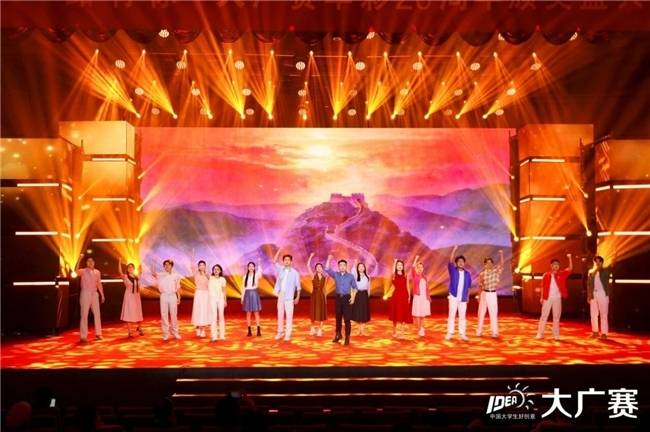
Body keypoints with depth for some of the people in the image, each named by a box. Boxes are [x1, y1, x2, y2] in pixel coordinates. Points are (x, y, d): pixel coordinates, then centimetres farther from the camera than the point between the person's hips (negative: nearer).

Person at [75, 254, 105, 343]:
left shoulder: (97, 272, 10)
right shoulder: (83, 271, -6)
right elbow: (76, 271, -30)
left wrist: (102, 294, 14)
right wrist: (80, 259, -37)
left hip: (95, 294, 5)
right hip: (85, 294, -5)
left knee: (97, 314, 9)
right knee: (84, 315, -5)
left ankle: (98, 334, 19)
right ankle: (83, 336, -2)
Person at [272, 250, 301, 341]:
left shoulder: (295, 272, -1)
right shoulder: (281, 269, 7)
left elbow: (298, 286, 2)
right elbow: (274, 261, -3)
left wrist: (297, 297, 0)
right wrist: (279, 250, -7)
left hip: (289, 297, -3)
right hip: (280, 296, 3)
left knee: (289, 316, -4)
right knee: (280, 315, 9)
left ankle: (288, 334, 0)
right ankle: (280, 332, 19)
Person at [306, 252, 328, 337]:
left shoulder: (325, 277, 5)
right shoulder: (313, 276, -2)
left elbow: (324, 288, 11)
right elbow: (308, 266, -11)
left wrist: (325, 298, 10)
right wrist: (311, 256, -13)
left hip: (321, 296, 2)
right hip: (314, 295, -2)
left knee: (321, 313, 3)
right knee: (313, 312, 4)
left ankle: (319, 330, 11)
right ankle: (313, 329, 16)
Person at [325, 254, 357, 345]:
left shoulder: (350, 276, 2)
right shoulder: (335, 275, 6)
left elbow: (354, 287, 6)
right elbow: (327, 269, -6)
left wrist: (353, 297, -6)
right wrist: (329, 259, -12)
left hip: (347, 298, -2)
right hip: (338, 298, 2)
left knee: (347, 319, -4)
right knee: (338, 318, 12)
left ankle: (347, 338, 2)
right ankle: (338, 335, 30)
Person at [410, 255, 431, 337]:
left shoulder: (424, 277, 12)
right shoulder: (415, 276, -2)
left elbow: (427, 288, 14)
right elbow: (413, 267, -22)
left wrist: (429, 297, 11)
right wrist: (416, 259, -26)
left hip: (425, 297, 5)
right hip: (418, 297, -5)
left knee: (423, 314, 9)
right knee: (417, 314, -3)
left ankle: (422, 329, 17)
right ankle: (419, 330, 3)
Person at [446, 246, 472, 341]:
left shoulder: (467, 274, 7)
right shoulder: (453, 271, 0)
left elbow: (468, 287, 12)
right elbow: (450, 261, -15)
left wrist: (467, 297, 7)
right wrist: (454, 250, -23)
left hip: (463, 299, 2)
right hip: (453, 297, -2)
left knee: (462, 316, 4)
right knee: (451, 315, 0)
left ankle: (462, 334, 9)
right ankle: (449, 333, 4)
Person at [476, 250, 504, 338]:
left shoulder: (496, 270, 1)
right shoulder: (482, 273, 1)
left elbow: (501, 264, -16)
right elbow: (480, 285, 7)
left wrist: (501, 254, -29)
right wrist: (478, 296, 8)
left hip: (493, 294, 0)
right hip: (484, 294, 0)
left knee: (494, 314, 1)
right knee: (481, 313, 7)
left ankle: (494, 332, 5)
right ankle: (479, 331, 15)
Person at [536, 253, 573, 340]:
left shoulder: (561, 274, 4)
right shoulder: (546, 275, 1)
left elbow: (570, 269, -6)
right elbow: (543, 286, 4)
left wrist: (569, 258, -15)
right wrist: (542, 297, 1)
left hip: (557, 298, 1)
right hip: (548, 298, -1)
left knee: (556, 317, 7)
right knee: (544, 316, 1)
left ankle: (556, 335, 13)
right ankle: (540, 334, 5)